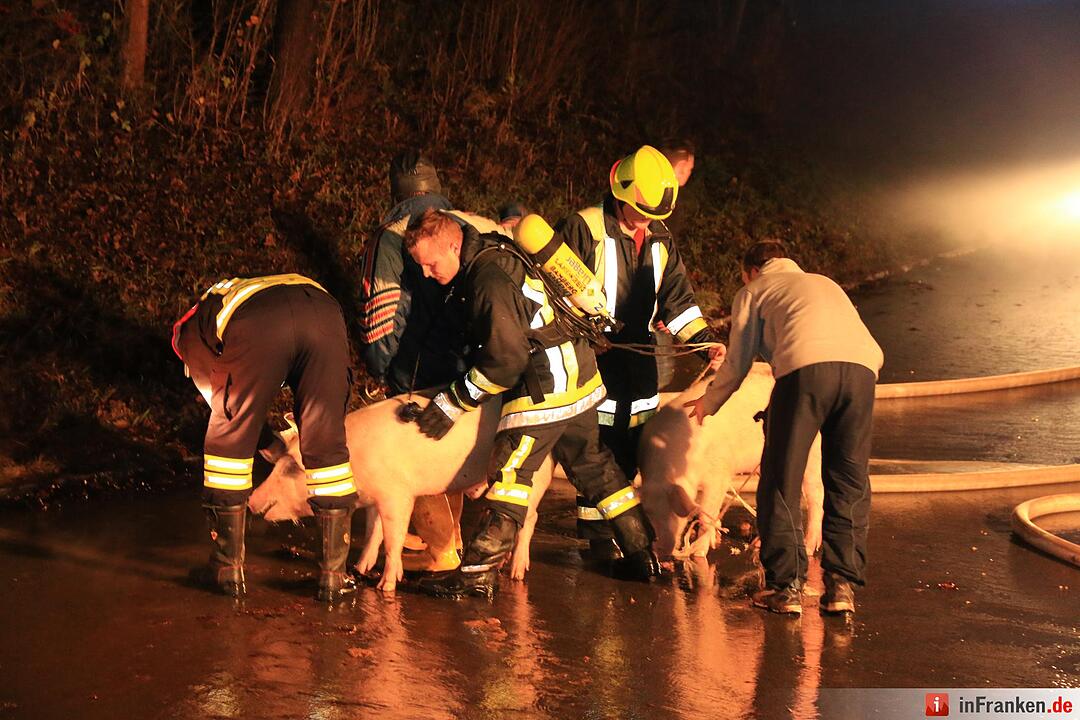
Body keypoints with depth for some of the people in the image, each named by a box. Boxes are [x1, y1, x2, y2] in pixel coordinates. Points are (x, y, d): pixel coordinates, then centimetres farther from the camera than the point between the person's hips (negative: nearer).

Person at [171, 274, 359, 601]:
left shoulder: (188, 332, 35)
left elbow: (228, 403, 29)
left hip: (259, 327, -3)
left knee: (229, 440, 16)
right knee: (327, 446, 11)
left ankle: (227, 568, 21)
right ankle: (333, 575, 15)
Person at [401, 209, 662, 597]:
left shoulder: (490, 281, -21)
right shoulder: (493, 256, 9)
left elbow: (505, 359, -22)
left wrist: (451, 404, -15)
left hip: (547, 386, -10)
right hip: (579, 375, 10)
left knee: (509, 470, -8)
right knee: (592, 464, 18)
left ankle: (478, 571, -8)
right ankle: (642, 554, 26)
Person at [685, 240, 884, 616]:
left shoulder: (753, 291, 28)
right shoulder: (826, 283, 40)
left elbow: (737, 363, 27)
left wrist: (709, 403, 44)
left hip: (804, 366, -4)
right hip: (861, 368, 4)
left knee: (782, 480, 5)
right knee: (849, 482, 11)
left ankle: (786, 585, 2)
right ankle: (841, 584, 5)